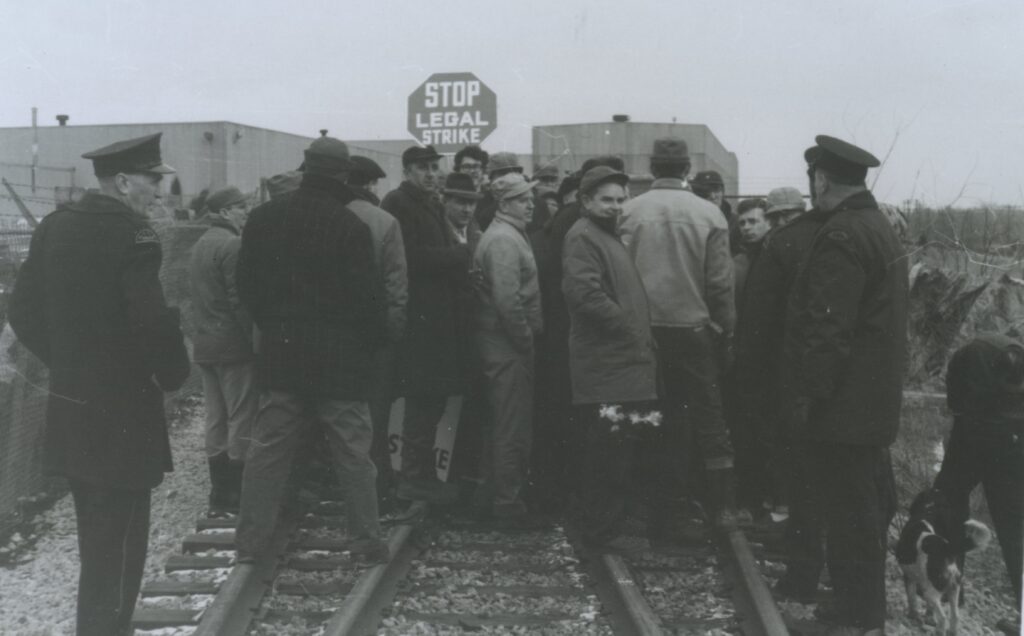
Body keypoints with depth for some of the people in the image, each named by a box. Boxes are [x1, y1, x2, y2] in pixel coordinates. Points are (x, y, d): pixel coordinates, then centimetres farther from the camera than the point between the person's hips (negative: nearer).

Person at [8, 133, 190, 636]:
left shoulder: (54, 226, 7)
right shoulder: (131, 233, -17)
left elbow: (22, 311, 10)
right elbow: (153, 321, -24)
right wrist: (173, 375, -7)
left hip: (69, 406, 8)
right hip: (121, 413, -8)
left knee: (96, 539, 21)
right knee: (119, 545, 2)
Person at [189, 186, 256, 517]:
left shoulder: (201, 244, 15)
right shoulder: (232, 245, -14)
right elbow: (239, 300, -19)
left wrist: (204, 331, 19)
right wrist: (255, 340, -15)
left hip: (205, 346, 9)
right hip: (234, 345, -9)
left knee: (216, 423, 12)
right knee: (241, 424, -3)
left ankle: (219, 496, 18)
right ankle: (236, 499, 1)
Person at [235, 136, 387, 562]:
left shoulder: (262, 218, 2)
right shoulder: (350, 226, -13)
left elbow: (247, 285, 7)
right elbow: (366, 295, -12)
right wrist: (372, 342, 3)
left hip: (280, 355, 4)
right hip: (339, 358, -4)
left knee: (267, 450, 10)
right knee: (353, 453, 5)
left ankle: (250, 543, 14)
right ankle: (367, 543, 10)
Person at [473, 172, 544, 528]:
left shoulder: (506, 234, 16)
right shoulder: (504, 239, -16)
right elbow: (507, 300, -24)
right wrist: (526, 339, -16)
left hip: (501, 341, 10)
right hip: (509, 343, -10)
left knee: (501, 422, 18)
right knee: (514, 427, -3)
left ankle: (491, 493, 29)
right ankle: (507, 503, 5)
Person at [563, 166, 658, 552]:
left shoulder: (612, 236, 22)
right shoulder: (583, 237, -9)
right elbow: (586, 293, -22)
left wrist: (641, 340, 15)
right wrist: (631, 331, -16)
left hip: (628, 362, 10)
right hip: (605, 364, -10)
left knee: (625, 451, 14)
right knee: (608, 452, -6)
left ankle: (610, 525, 24)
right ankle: (602, 529, 4)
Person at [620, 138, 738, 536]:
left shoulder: (629, 213, -5)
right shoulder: (709, 215, -4)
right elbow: (721, 283, -3)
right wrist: (726, 334, 6)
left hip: (645, 332, 1)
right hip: (695, 329, -1)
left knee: (662, 421, 9)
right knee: (708, 417, 11)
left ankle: (665, 514, 14)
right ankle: (723, 505, 12)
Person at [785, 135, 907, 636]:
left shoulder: (841, 236, -19)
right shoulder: (880, 228, 14)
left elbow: (827, 328, -24)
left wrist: (809, 396, -17)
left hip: (841, 405, -10)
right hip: (875, 401, 10)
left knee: (848, 516, -2)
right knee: (867, 508, 18)